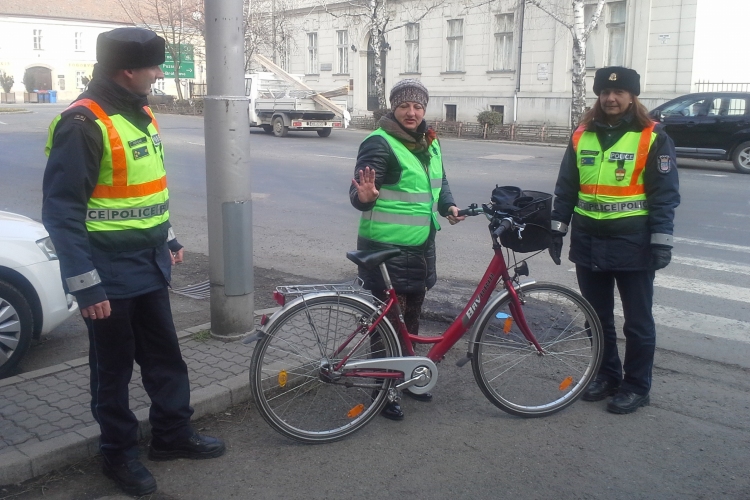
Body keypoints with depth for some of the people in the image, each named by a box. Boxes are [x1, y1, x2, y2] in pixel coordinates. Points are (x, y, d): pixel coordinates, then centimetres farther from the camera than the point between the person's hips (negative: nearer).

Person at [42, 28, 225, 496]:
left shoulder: (140, 114, 8)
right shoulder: (83, 123, -19)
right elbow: (61, 212, -20)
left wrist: (169, 239, 21)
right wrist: (85, 285, -20)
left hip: (150, 265, 8)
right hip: (109, 275, -8)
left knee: (165, 356, 17)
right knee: (114, 368, 9)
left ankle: (173, 434, 33)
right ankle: (119, 452, 26)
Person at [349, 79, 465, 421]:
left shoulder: (430, 142, 9)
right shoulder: (379, 143, -14)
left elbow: (440, 182, 23)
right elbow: (359, 195, -19)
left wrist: (448, 206, 4)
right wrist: (364, 196, -41)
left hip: (421, 245, 8)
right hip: (386, 247, -7)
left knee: (412, 315, 19)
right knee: (388, 319, 2)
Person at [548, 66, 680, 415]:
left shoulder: (652, 138, -6)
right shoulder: (582, 136, 7)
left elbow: (665, 194, -7)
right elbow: (566, 187, 11)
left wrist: (662, 241, -12)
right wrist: (557, 229, 8)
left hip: (632, 243, -4)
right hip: (588, 242, 5)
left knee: (637, 320, 7)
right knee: (598, 316, 15)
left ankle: (636, 386, 21)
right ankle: (607, 375, 31)